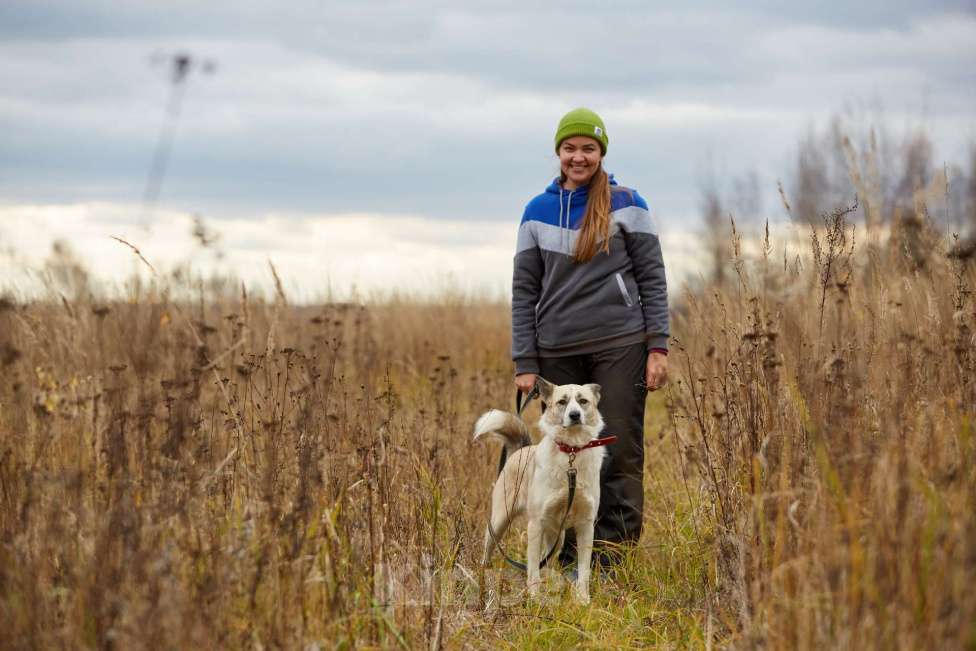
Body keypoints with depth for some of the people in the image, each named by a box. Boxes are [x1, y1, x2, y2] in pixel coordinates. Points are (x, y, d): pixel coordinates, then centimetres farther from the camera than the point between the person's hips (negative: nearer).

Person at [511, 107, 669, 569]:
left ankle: (612, 552, -2)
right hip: (558, 352, 3)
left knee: (619, 453, -5)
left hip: (619, 345, -2)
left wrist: (658, 347, -6)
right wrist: (525, 363, 2)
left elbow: (652, 278, 2)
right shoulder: (538, 212, 9)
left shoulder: (626, 204, 2)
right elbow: (524, 291, 9)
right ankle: (567, 550, 8)